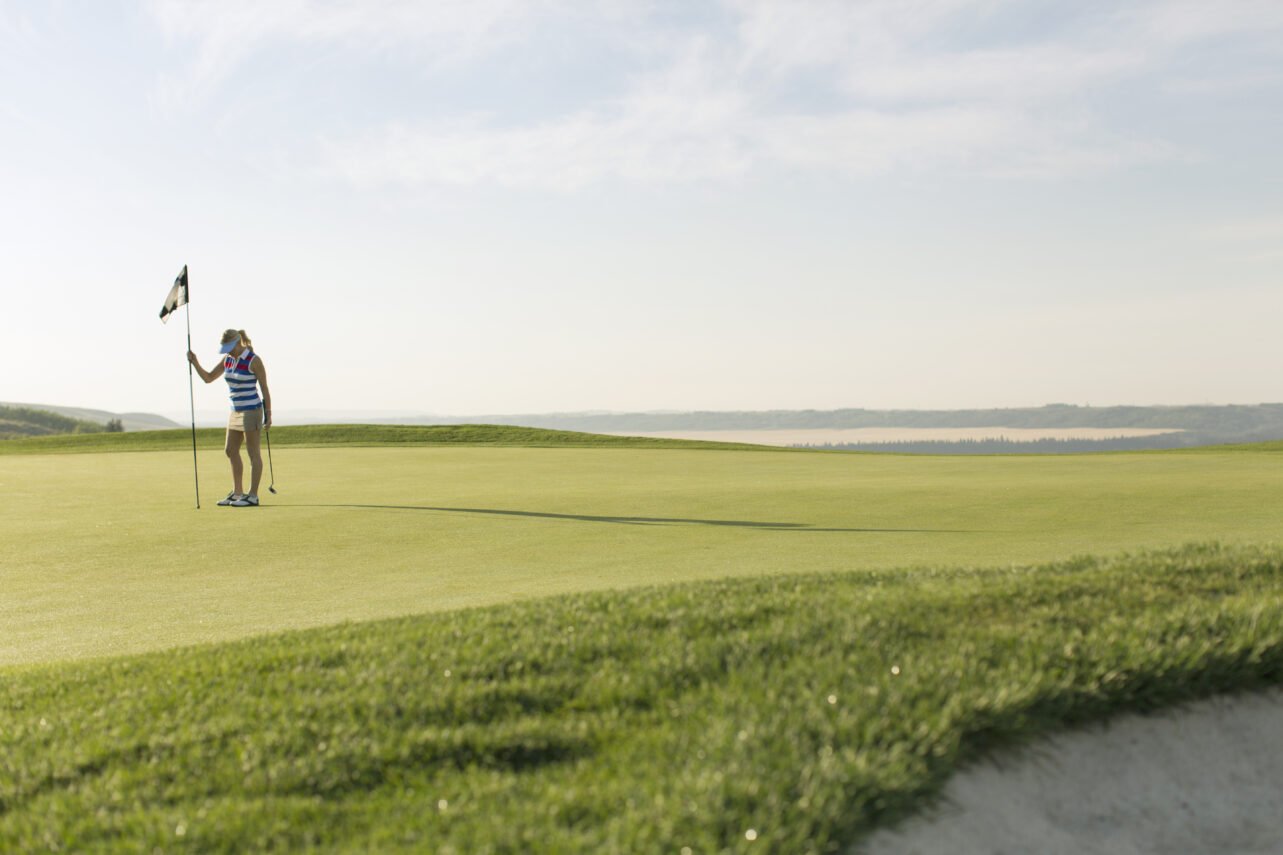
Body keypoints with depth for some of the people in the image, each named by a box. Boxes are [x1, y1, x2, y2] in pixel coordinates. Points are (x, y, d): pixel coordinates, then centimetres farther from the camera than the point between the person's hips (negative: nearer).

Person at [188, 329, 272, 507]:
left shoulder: (254, 360, -14)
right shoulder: (228, 359, 7)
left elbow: (265, 388, -11)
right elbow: (208, 378, 11)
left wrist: (268, 415, -12)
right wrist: (194, 362, -4)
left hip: (252, 410, -9)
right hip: (237, 411, 9)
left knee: (254, 453, -2)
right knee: (231, 451, 12)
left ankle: (253, 496, 2)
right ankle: (237, 494, 20)